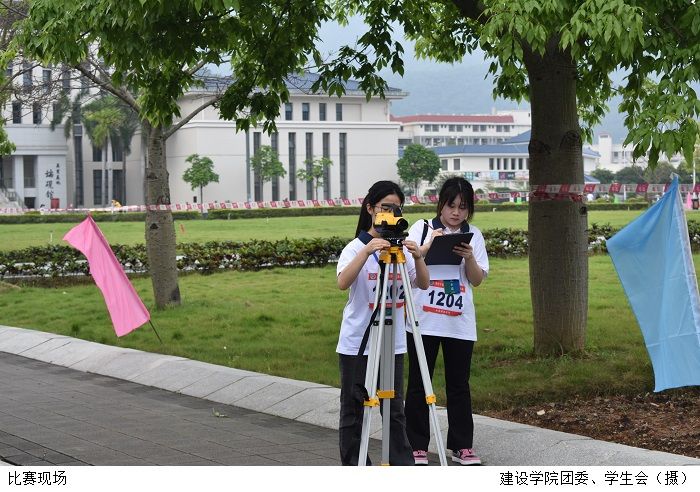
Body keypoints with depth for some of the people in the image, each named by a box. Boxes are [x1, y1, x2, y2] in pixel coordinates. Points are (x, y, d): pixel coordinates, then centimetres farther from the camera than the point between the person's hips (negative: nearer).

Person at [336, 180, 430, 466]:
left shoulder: (402, 247, 6)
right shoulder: (356, 247, -6)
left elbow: (423, 284, -3)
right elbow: (343, 283, -24)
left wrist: (417, 258, -22)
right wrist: (367, 252, -36)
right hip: (357, 343, -3)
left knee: (395, 408, 8)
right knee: (353, 409, 4)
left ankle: (403, 468, 13)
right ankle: (354, 470, 12)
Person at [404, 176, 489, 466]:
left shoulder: (473, 235, 7)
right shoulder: (421, 229, 2)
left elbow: (477, 280, 4)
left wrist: (469, 258, -14)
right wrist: (427, 247, -17)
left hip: (459, 322, 2)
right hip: (423, 320, -2)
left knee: (459, 384, 6)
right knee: (419, 384, 2)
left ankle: (462, 446, 13)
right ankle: (417, 446, 9)